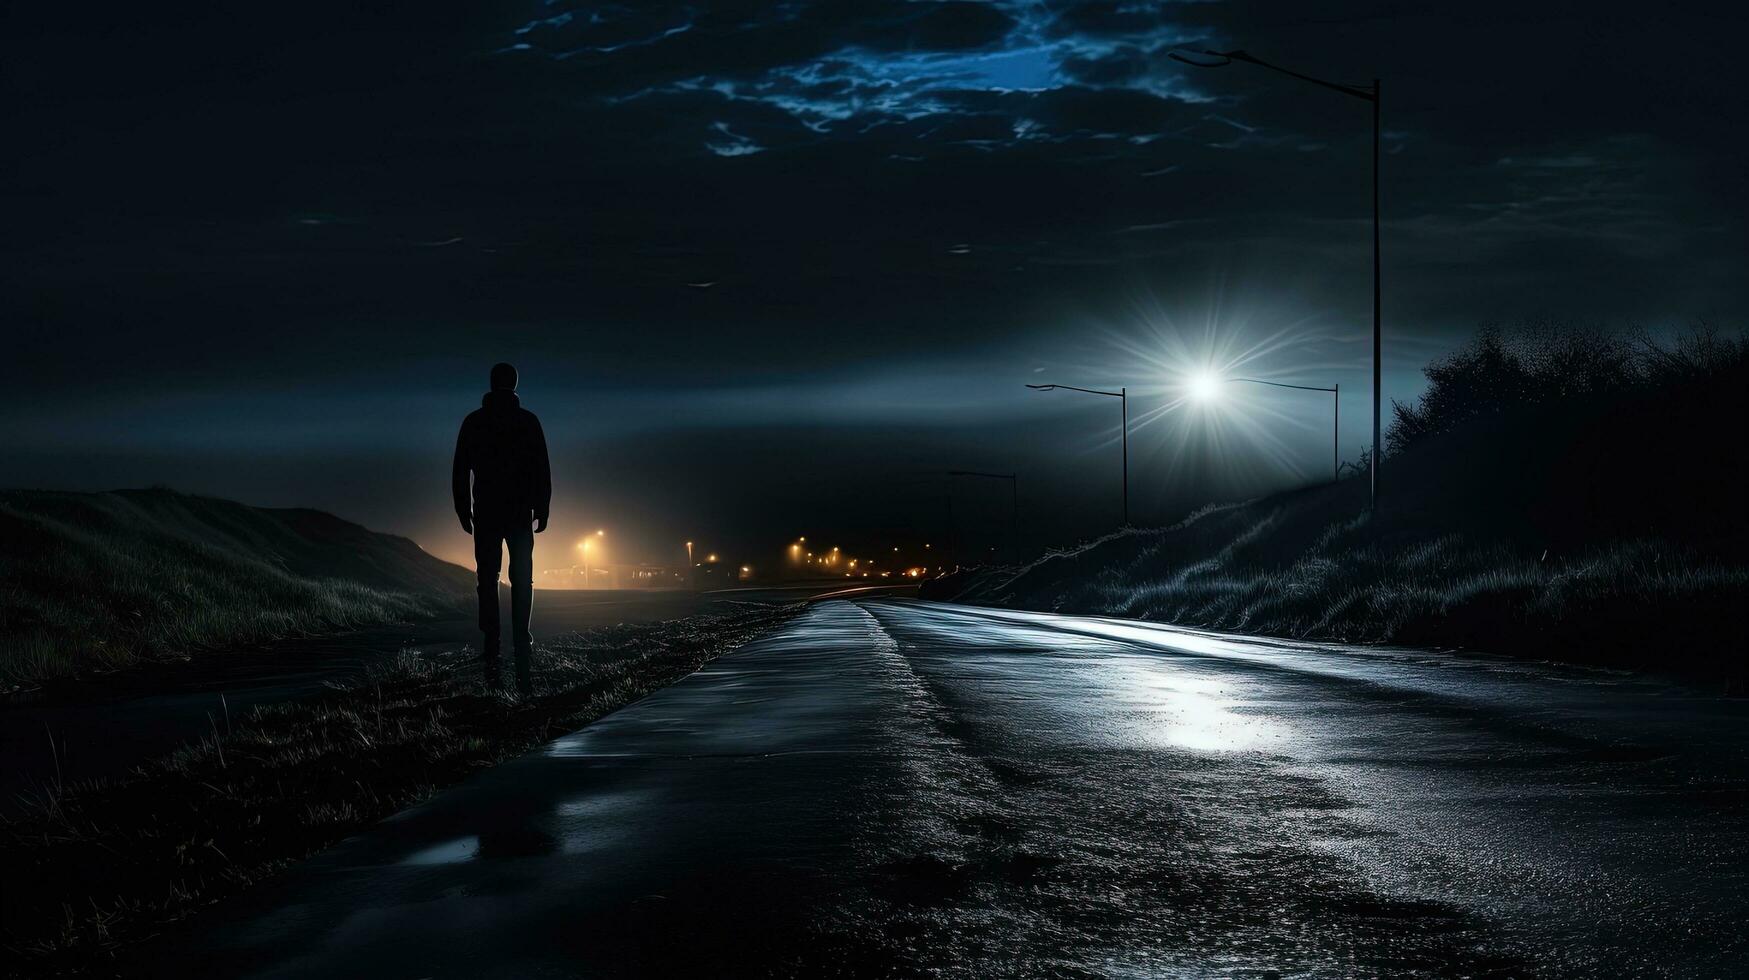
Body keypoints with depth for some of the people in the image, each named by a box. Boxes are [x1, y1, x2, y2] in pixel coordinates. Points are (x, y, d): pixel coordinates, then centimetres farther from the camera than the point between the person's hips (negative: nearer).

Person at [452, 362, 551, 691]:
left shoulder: (473, 421, 3)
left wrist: (464, 512, 8)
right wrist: (542, 511, 4)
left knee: (488, 582, 7)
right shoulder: (528, 421, 1)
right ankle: (522, 658, -10)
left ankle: (492, 656, -2)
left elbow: (460, 472, 2)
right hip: (520, 513, -1)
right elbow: (543, 470, -2)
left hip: (486, 514, 1)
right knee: (522, 583, 2)